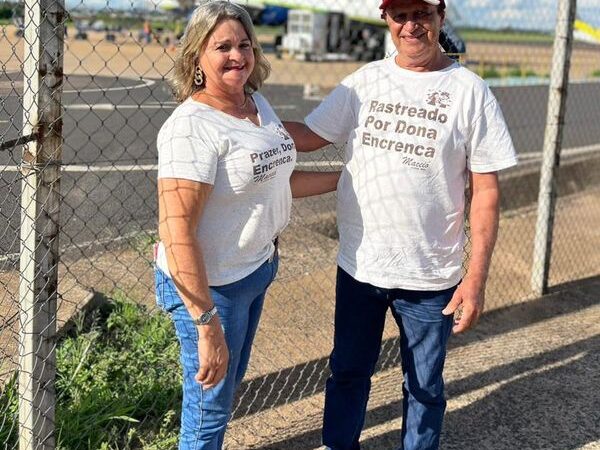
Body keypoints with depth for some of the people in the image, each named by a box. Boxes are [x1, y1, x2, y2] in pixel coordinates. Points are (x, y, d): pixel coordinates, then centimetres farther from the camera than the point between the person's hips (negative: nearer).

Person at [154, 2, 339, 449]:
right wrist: (206, 324, -31)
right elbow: (176, 233, -29)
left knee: (231, 383, 25)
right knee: (211, 403, 9)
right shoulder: (192, 127, -24)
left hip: (257, 269, 8)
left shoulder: (258, 104, 3)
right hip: (210, 284, -8)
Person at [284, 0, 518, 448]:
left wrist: (477, 277, -12)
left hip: (431, 276, -3)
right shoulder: (365, 81, 1)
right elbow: (308, 136, 4)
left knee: (424, 386, 14)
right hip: (358, 266, 3)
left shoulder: (469, 91, -8)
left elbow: (486, 189, -8)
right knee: (348, 373, 19)